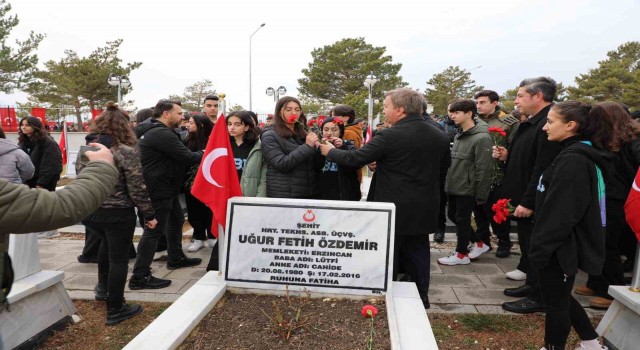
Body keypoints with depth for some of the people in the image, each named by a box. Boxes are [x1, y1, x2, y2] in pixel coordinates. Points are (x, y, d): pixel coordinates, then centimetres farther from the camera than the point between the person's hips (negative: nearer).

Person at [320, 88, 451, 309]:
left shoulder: (390, 136, -18)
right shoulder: (440, 137, 2)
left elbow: (354, 159, -14)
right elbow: (443, 169, 14)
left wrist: (330, 151, 3)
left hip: (394, 208, -6)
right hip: (424, 208, 6)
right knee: (418, 251, 17)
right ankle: (420, 297, 28)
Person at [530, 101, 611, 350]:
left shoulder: (573, 160, -22)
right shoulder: (576, 155, 11)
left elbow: (561, 214, -25)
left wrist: (541, 248, -19)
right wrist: (541, 244, 18)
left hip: (561, 246, -10)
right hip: (563, 244, 10)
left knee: (555, 301, 7)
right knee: (560, 297, 23)